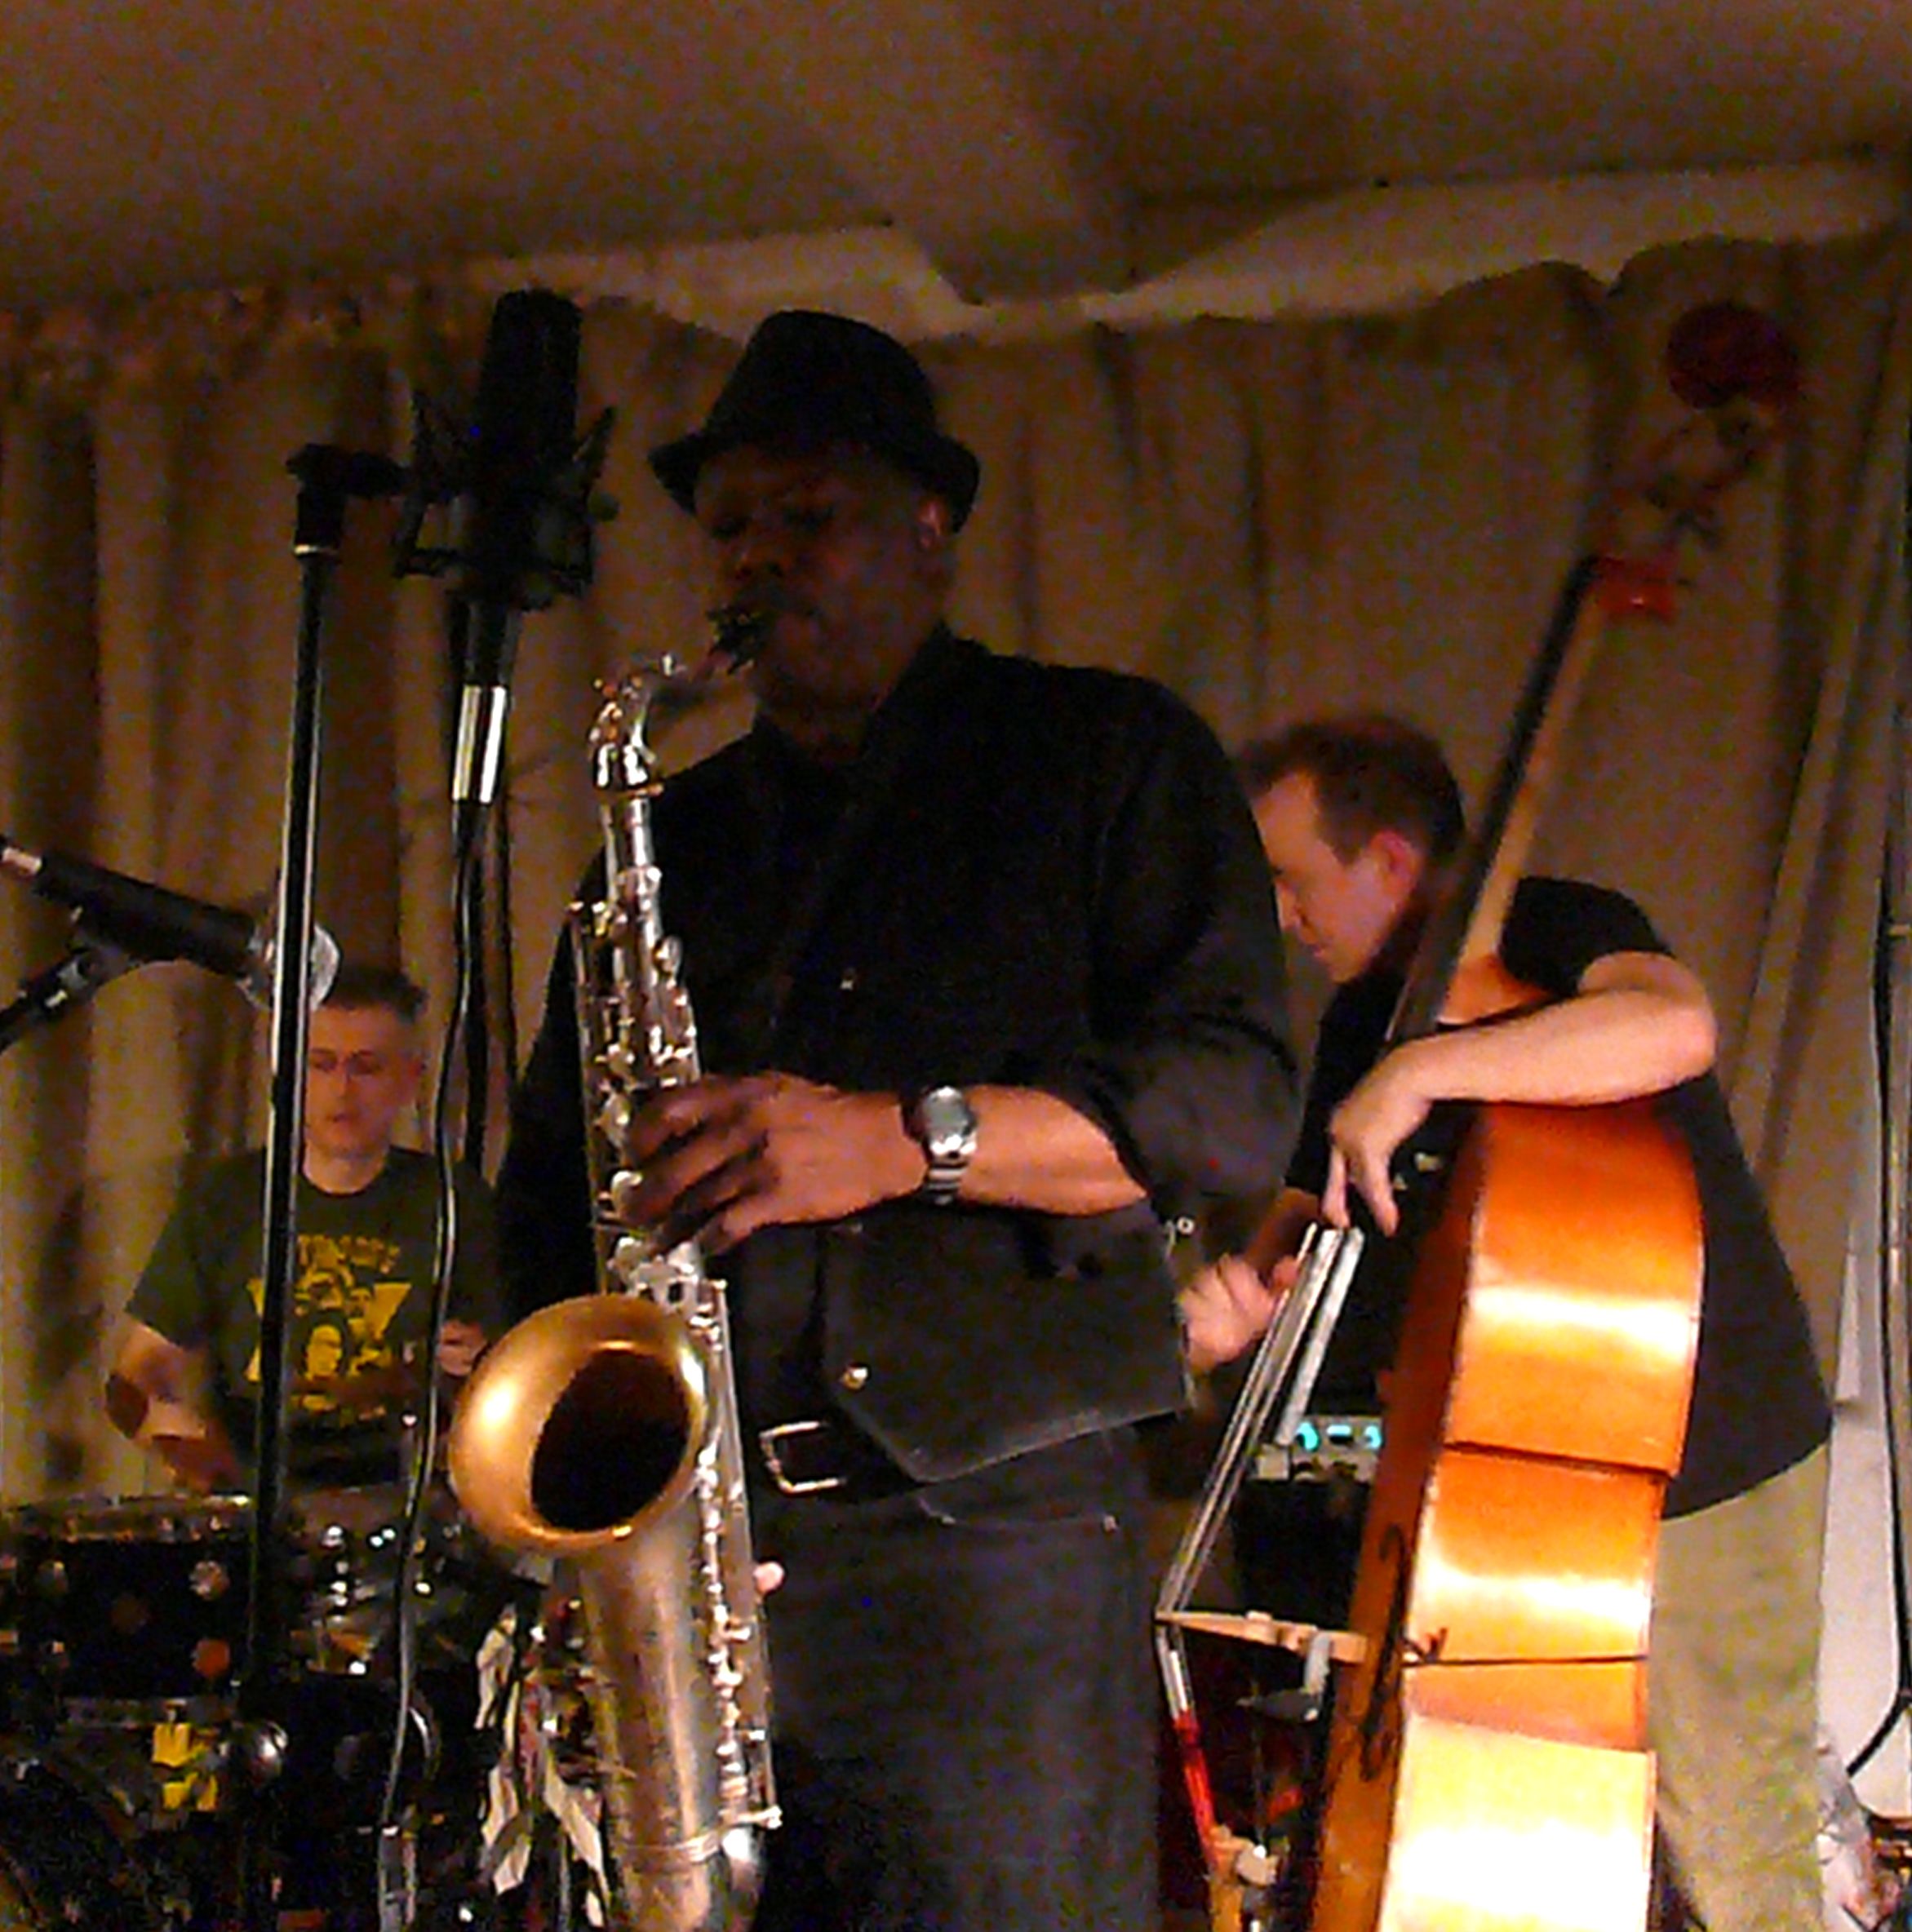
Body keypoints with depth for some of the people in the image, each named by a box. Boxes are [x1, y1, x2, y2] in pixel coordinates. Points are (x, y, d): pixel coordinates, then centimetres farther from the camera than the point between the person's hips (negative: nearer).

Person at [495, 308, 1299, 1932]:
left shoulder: (1109, 759, 8)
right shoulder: (676, 838, 21)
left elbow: (1239, 1100, -4)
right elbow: (551, 1180, 24)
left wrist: (915, 1136, -17)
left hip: (993, 1524, -4)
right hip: (688, 1541, 4)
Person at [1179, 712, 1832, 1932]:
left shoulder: (1558, 931, -14)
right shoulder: (1363, 1016, 9)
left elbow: (1675, 1025, -37)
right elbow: (1308, 1215, 13)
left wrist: (1422, 1071, -37)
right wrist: (1250, 1285, -10)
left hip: (1708, 1473, -7)